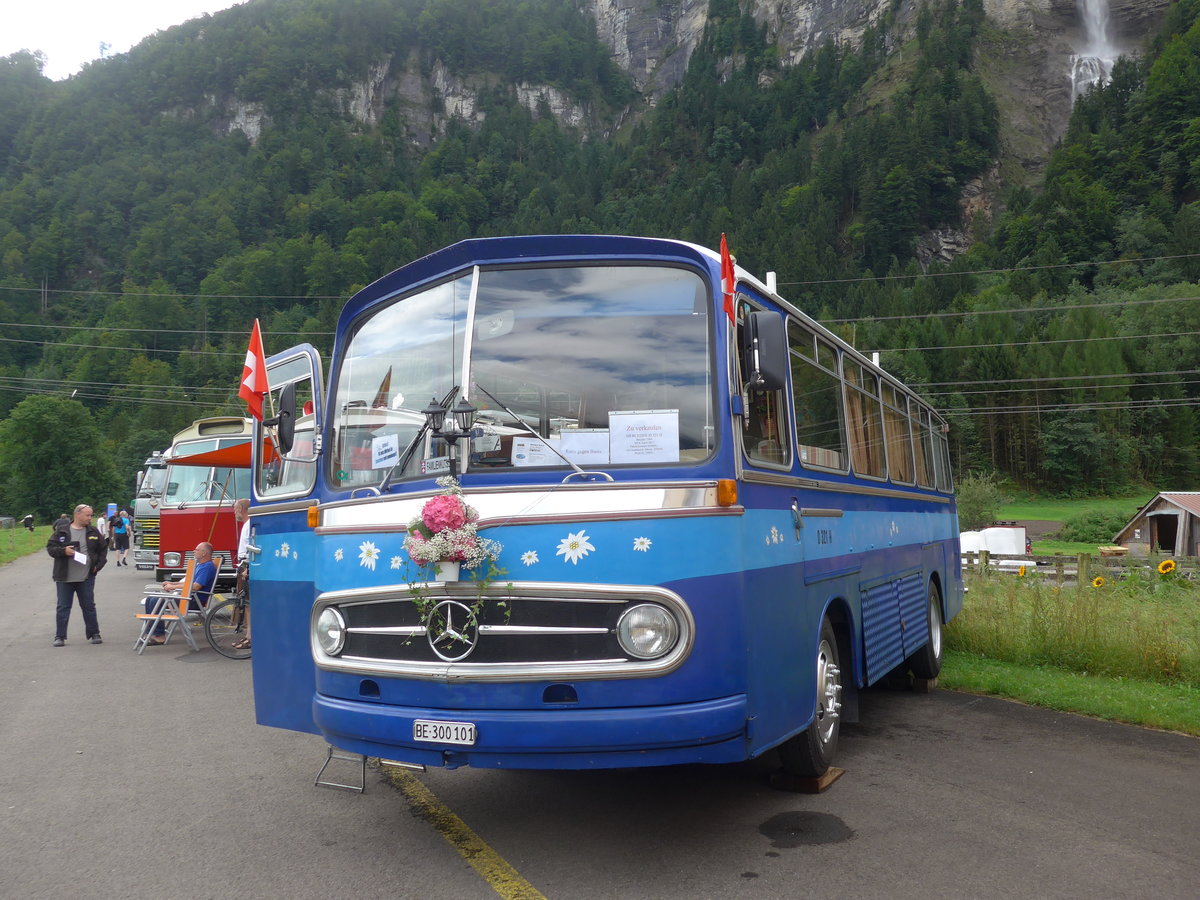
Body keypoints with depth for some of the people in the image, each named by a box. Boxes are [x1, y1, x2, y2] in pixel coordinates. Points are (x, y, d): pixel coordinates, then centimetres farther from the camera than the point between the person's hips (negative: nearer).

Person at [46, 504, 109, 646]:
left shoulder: (93, 532, 7)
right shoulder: (61, 531, -1)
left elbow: (103, 548, 15)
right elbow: (50, 547, 0)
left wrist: (98, 565, 4)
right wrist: (63, 551, -19)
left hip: (86, 577, 2)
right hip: (65, 578, -2)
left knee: (89, 606, 7)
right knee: (63, 607, 3)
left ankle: (94, 634, 16)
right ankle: (60, 636, 11)